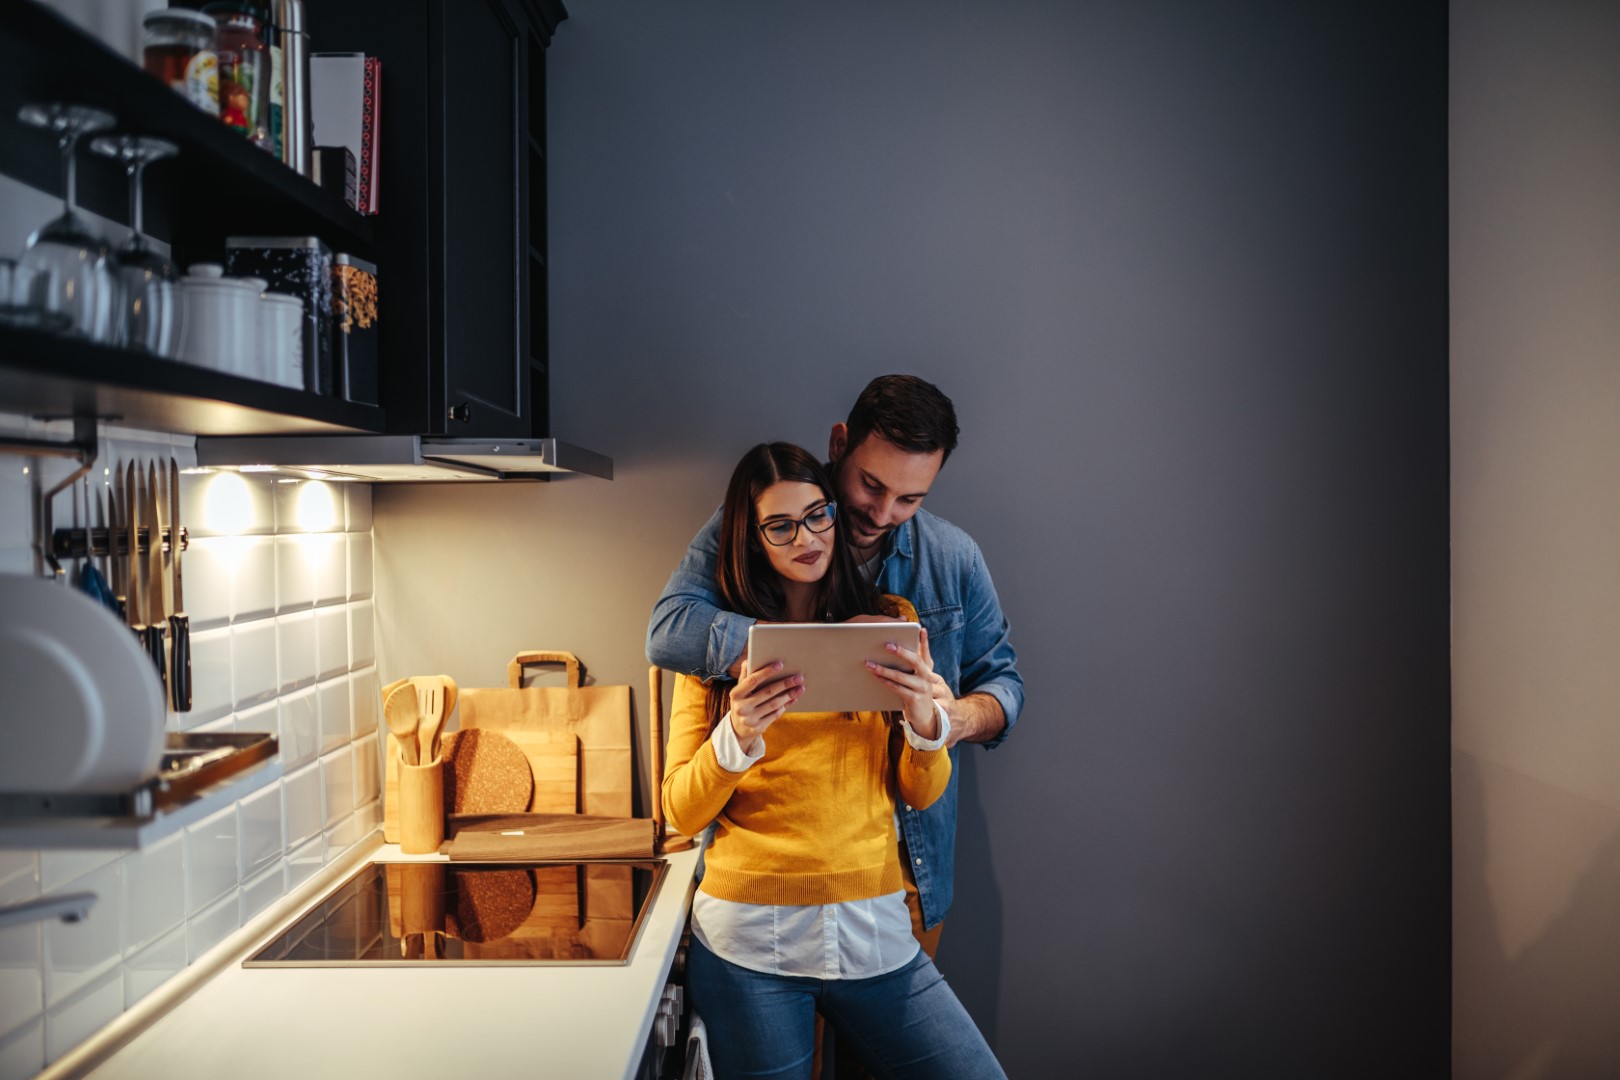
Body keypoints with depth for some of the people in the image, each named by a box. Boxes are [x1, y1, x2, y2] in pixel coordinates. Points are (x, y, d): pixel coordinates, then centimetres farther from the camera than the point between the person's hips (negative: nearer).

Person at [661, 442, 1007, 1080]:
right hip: (749, 941, -2)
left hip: (875, 932, 2)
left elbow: (922, 793, 7)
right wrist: (738, 736, -20)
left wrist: (923, 716, -13)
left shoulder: (890, 624, 7)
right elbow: (681, 813, -1)